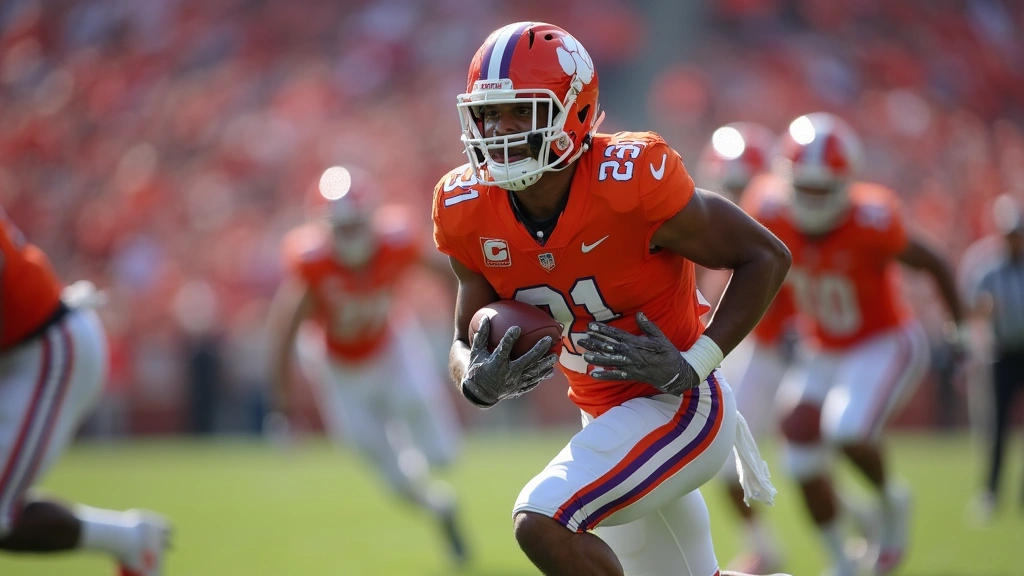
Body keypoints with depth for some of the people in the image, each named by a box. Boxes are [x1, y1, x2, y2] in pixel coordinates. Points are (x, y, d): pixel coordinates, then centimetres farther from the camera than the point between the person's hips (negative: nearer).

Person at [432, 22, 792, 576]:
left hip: (677, 407, -7)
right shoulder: (470, 211, -8)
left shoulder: (631, 181, -25)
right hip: (606, 417, 7)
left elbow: (766, 257, -15)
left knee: (541, 522, -25)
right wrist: (479, 381, -22)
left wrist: (692, 367, -22)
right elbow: (466, 342, 2)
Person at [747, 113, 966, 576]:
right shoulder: (772, 215, -16)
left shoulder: (869, 223, -29)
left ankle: (890, 501, 4)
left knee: (848, 431, -29)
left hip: (888, 346, -6)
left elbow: (934, 264, -13)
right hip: (827, 355, 6)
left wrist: (960, 329, -4)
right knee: (804, 460, -4)